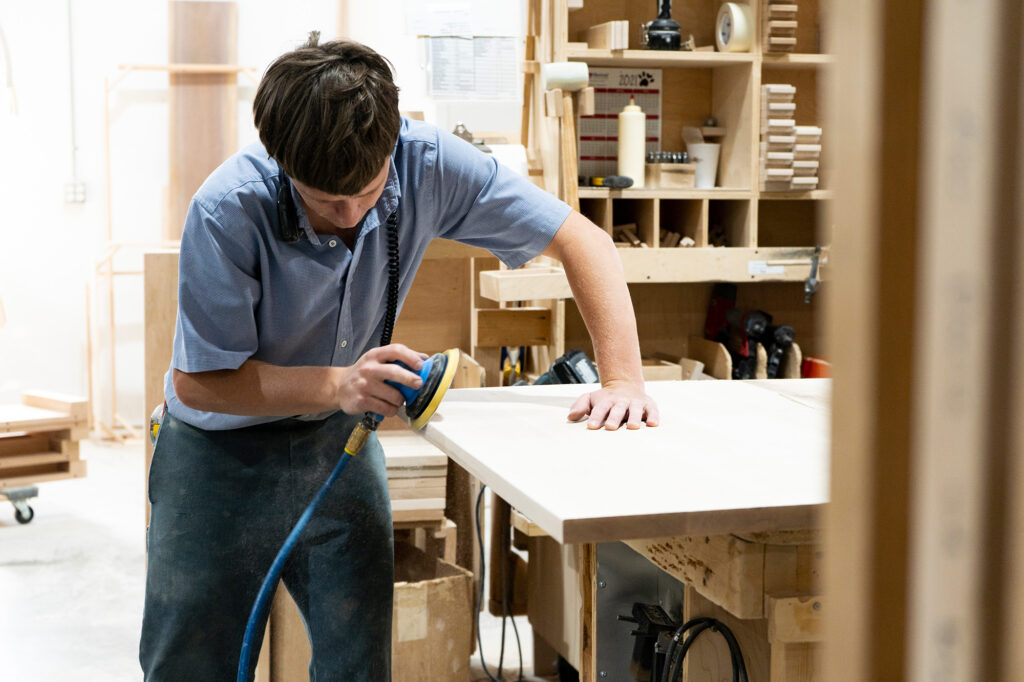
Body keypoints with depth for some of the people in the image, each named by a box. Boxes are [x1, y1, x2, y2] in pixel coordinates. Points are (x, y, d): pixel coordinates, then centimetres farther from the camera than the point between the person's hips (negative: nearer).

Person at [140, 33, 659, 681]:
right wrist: (337, 384, -32)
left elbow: (584, 241, -15)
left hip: (340, 441, 2)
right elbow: (197, 381, -21)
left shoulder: (427, 163, -21)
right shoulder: (227, 212, -28)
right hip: (220, 452, -2)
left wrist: (623, 378, -25)